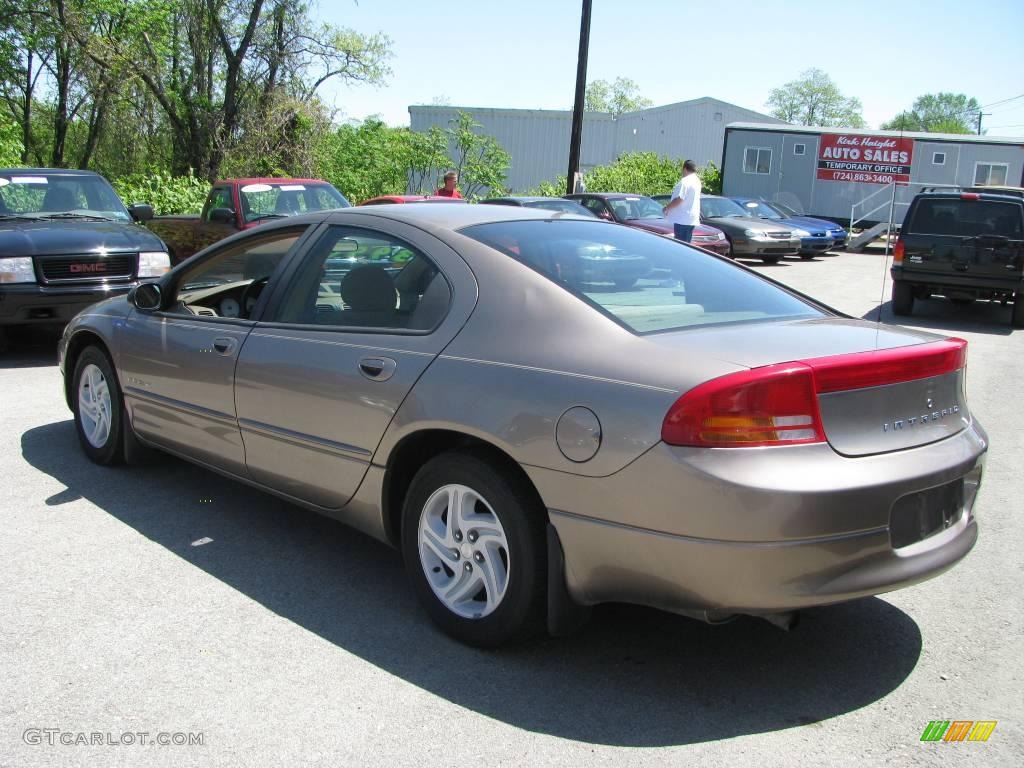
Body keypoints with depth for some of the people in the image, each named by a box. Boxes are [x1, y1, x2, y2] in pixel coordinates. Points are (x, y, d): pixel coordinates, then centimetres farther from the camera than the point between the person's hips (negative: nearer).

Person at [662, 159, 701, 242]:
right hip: (692, 219, 10)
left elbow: (678, 200, -22)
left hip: (682, 220, -10)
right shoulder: (696, 180, 14)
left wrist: (667, 207, -9)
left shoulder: (685, 181, -17)